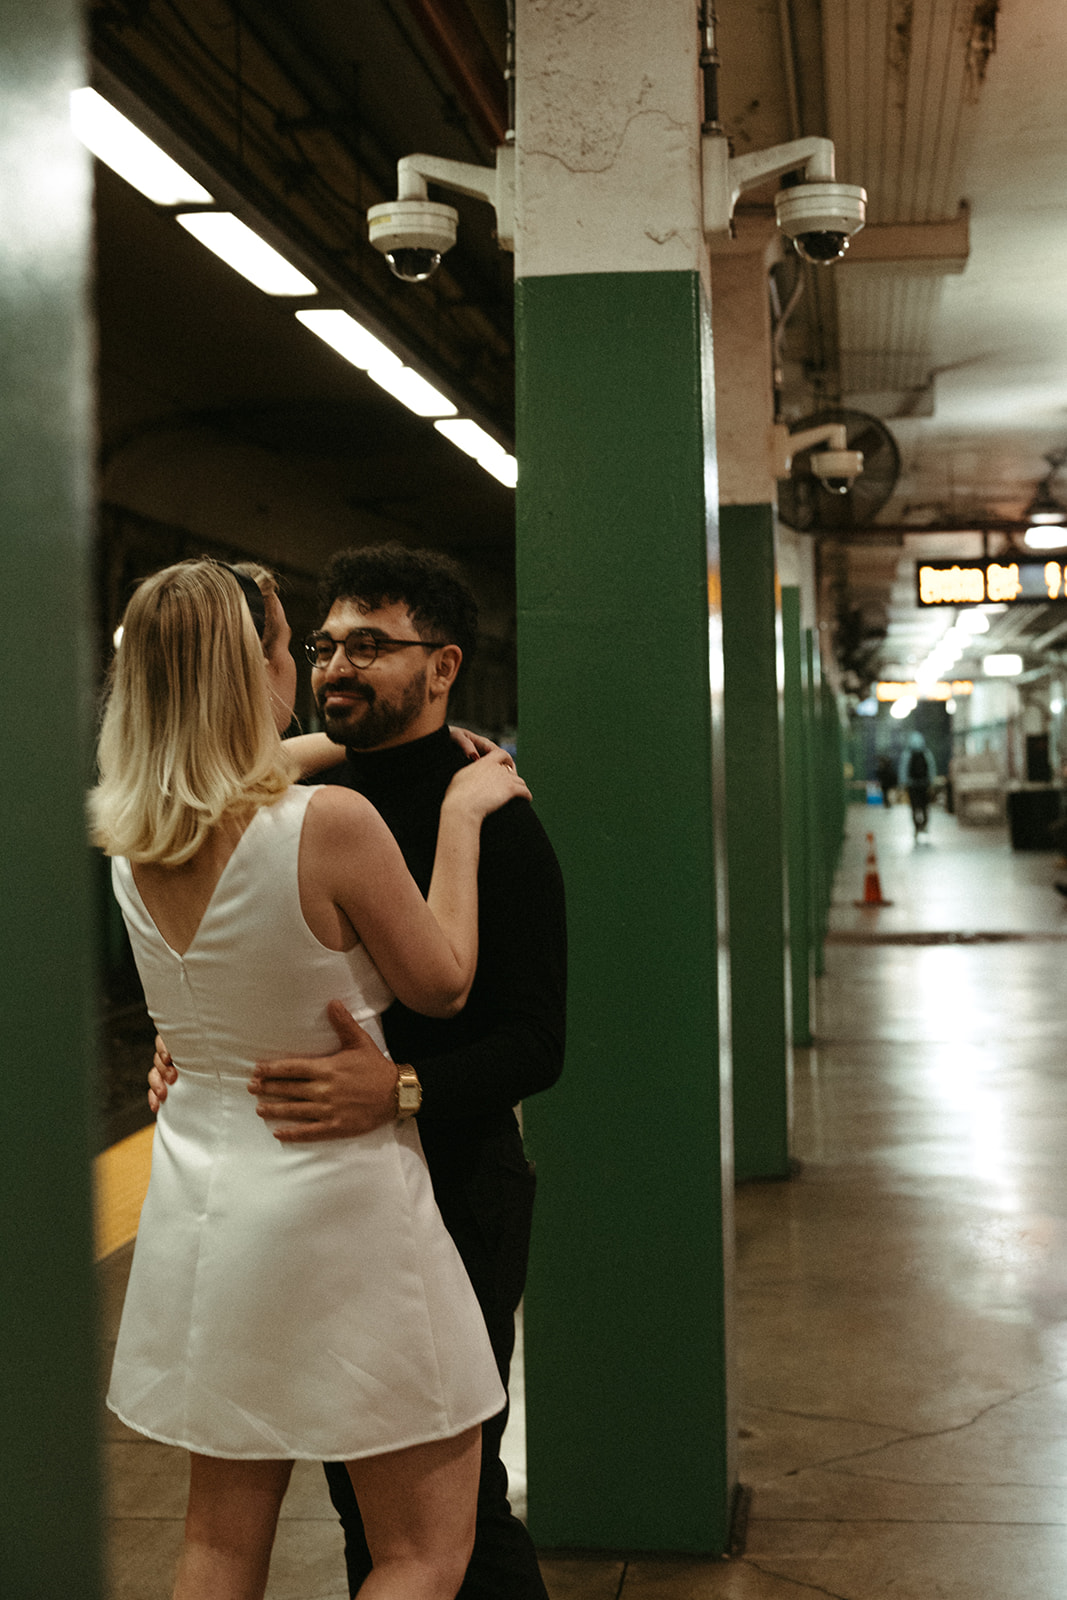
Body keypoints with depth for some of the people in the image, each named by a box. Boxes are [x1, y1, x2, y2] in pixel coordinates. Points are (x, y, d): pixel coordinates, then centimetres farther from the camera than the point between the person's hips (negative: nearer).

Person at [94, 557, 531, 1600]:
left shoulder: (130, 841, -1)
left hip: (198, 1189, 7)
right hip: (337, 1194, -7)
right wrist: (459, 813, -1)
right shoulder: (331, 823, -23)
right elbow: (443, 985, -9)